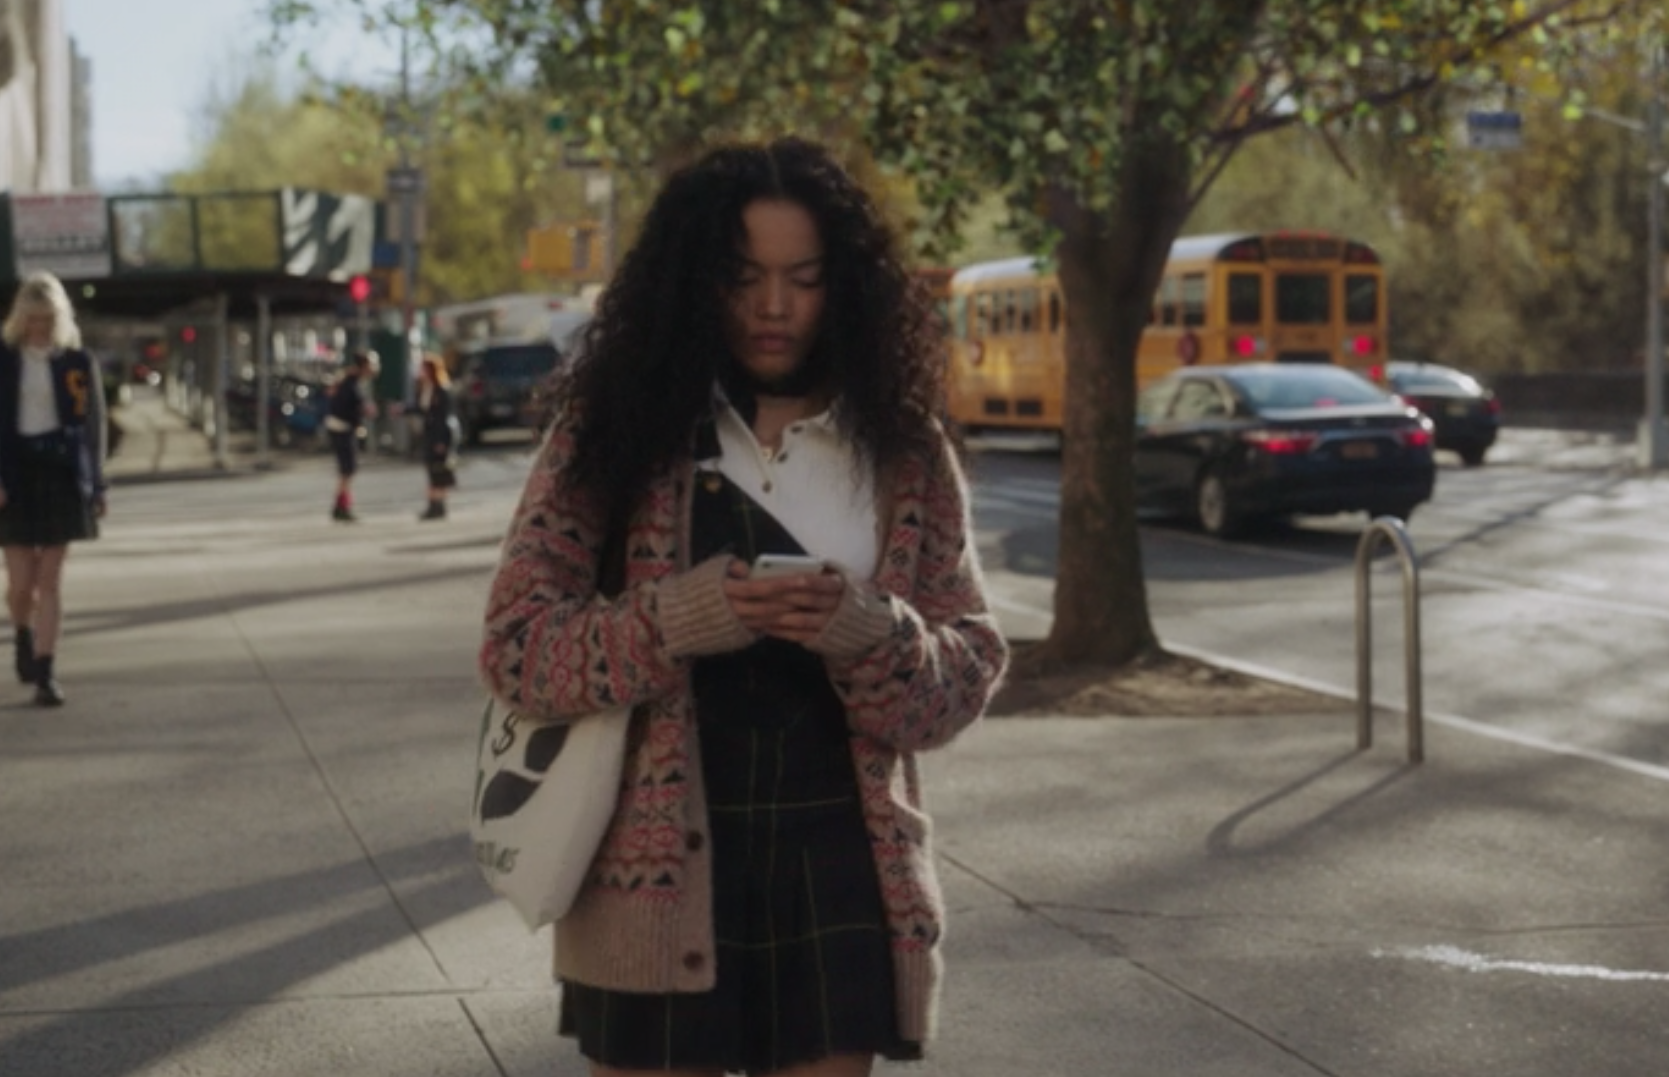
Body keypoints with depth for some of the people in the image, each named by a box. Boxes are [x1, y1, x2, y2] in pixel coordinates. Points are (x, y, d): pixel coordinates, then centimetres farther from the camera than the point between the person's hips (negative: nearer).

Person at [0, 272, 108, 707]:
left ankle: (45, 673, 2)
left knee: (50, 580, -1)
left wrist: (95, 486, 4)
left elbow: (93, 426, 6)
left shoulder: (77, 362, 3)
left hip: (62, 474, 0)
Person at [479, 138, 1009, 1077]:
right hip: (657, 880, -1)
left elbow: (969, 673, 2)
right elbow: (517, 645, -4)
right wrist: (675, 617, -21)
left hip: (839, 885, 2)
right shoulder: (617, 430, -2)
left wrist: (869, 633, -19)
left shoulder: (905, 451, 2)